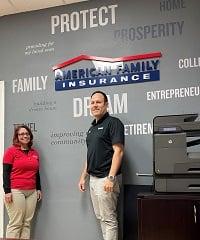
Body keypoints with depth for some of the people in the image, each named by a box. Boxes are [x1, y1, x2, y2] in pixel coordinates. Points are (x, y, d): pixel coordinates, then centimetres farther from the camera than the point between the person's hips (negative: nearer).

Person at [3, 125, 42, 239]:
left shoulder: (35, 153, 14)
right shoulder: (11, 151, -1)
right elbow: (6, 172, -5)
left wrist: (39, 189, 18)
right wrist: (7, 191, -11)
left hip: (32, 192, 5)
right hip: (16, 191, -5)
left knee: (27, 223, 5)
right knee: (15, 223, -6)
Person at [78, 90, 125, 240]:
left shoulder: (113, 123, -9)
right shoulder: (92, 128, 17)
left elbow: (118, 151, -17)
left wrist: (111, 178, -24)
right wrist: (83, 177, 18)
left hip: (105, 179, -9)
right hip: (93, 179, 9)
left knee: (109, 219, -3)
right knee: (101, 217, 14)